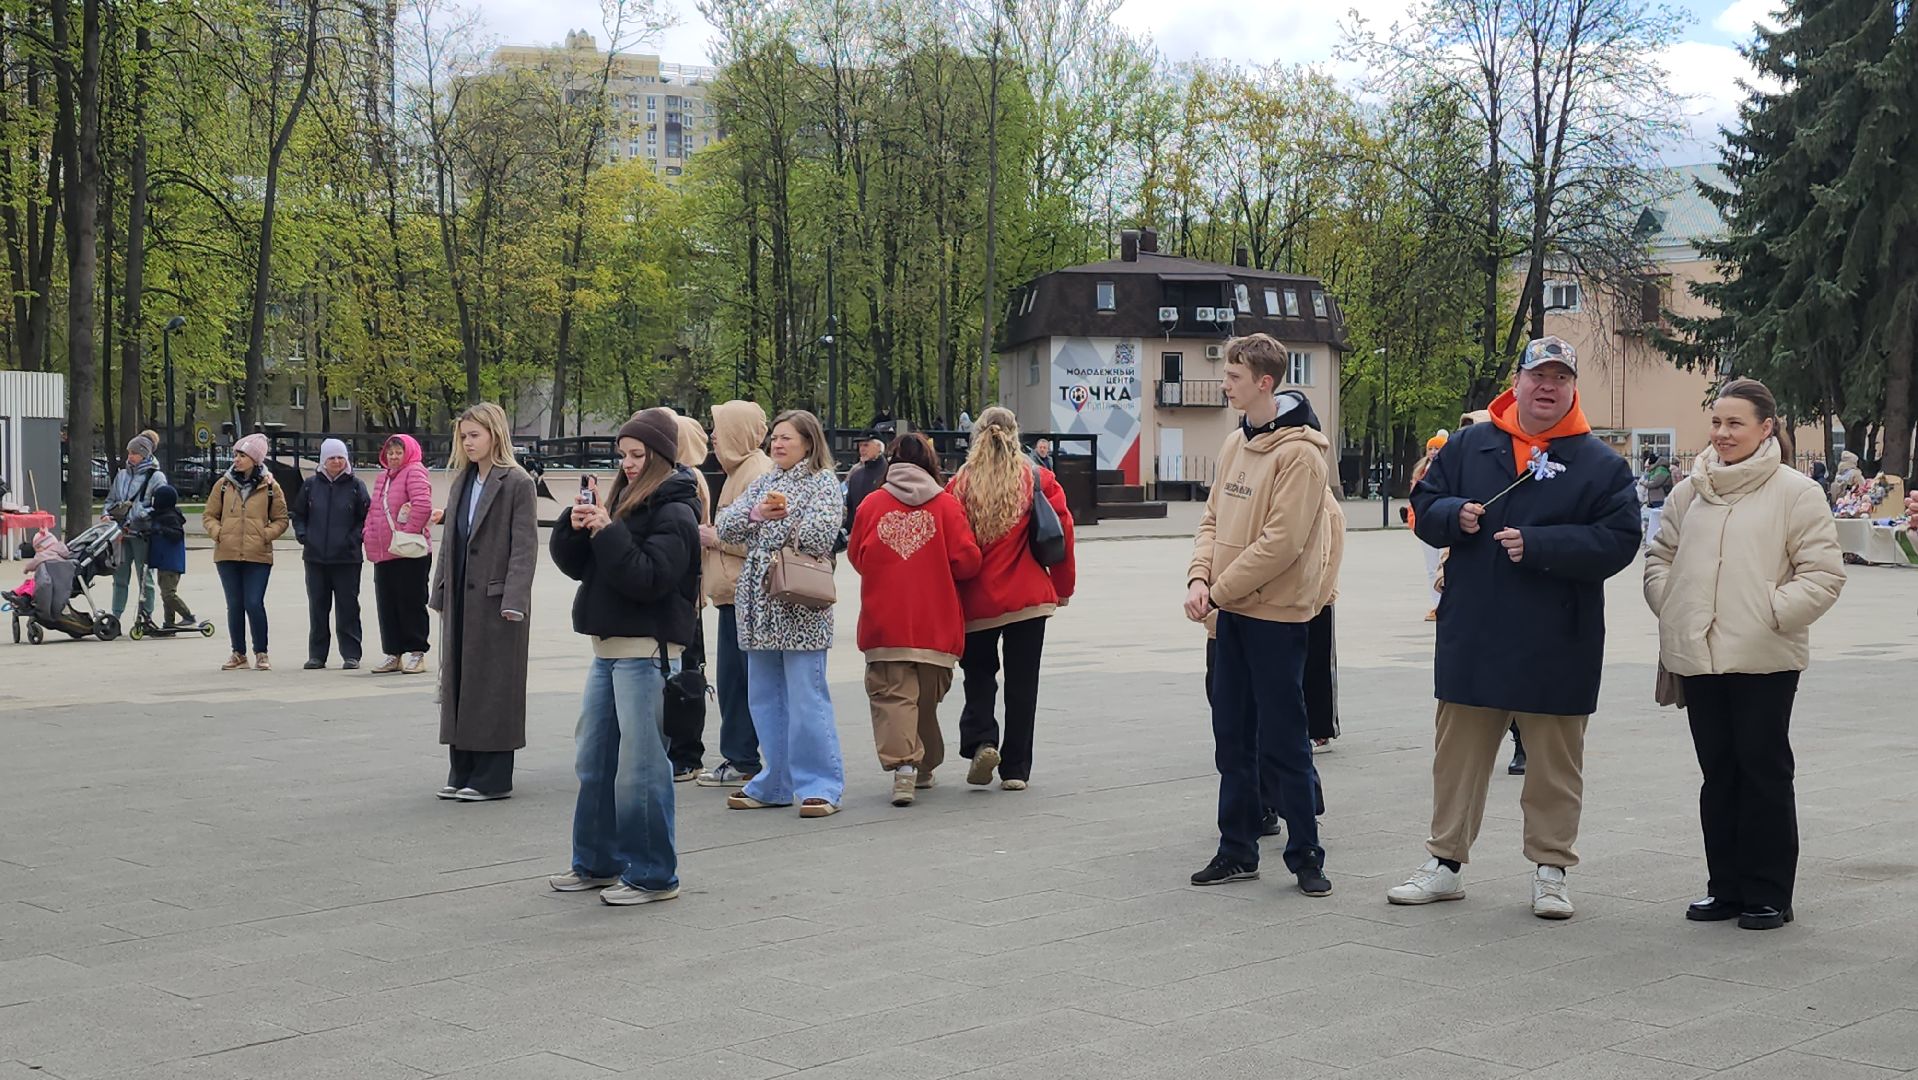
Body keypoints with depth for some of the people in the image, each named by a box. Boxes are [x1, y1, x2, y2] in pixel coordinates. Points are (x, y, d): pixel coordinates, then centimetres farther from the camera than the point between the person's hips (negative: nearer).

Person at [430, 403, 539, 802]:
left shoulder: (517, 483, -8)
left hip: (496, 601, -7)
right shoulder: (462, 482, 14)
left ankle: (493, 777, 5)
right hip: (461, 601, 7)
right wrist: (441, 593, 12)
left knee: (494, 685, -2)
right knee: (458, 681, 10)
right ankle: (463, 772, 18)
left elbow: (524, 546, -13)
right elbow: (449, 541, 17)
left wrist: (514, 601, -20)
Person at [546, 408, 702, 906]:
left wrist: (607, 533, -19)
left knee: (640, 766, -5)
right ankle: (597, 862, 26)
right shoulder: (624, 501, 16)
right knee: (592, 761, 15)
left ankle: (652, 875, 3)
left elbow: (650, 577, -20)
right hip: (608, 646, 9)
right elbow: (577, 565, 15)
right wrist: (575, 527, -2)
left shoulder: (674, 512, -9)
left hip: (646, 651, -9)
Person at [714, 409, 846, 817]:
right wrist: (756, 514, -12)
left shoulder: (823, 483, 1)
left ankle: (820, 786, -2)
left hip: (800, 605, -7)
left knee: (806, 696, -7)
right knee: (764, 696, 9)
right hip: (760, 603, 7)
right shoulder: (763, 484, 18)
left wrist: (783, 517, -9)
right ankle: (778, 783, 18)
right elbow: (724, 525, 5)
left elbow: (822, 534, -15)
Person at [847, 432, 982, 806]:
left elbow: (856, 556, 10)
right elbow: (967, 561, -6)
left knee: (892, 694, -1)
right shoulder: (946, 505, -4)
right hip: (935, 623, 1)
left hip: (885, 624, 0)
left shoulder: (871, 504, 0)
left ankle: (902, 763, -22)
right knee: (927, 697, 15)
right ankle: (924, 768, 27)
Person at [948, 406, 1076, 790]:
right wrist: (1064, 586, 11)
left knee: (979, 675, 17)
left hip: (976, 600, 0)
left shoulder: (960, 484, -4)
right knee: (1021, 682, 9)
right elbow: (1062, 532, -1)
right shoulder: (1039, 480, -2)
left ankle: (981, 741, -5)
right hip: (1029, 598, 0)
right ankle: (1015, 769, 11)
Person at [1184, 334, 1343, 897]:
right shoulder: (1235, 444, 11)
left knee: (1283, 743, -1)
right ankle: (1237, 850, 21)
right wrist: (1199, 577, -4)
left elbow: (1281, 542, -20)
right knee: (1233, 739, 12)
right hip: (1233, 614, 8)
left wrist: (1219, 591, -16)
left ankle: (1305, 855, 10)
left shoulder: (1299, 453, -15)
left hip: (1277, 615, -8)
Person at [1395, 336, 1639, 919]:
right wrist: (1454, 516, -12)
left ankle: (1551, 869, 21)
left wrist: (1536, 544, -20)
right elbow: (1424, 505, 10)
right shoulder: (1470, 445, 7)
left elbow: (1617, 541, -11)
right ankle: (1445, 862, 22)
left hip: (1556, 646, -2)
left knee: (1555, 761, 8)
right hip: (1471, 637, 2)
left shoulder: (1601, 464, -2)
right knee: (1458, 755, 11)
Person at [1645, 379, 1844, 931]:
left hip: (1764, 659, -5)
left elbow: (1823, 573, -6)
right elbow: (1660, 555, 20)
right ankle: (1727, 886, 21)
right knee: (1718, 772, 11)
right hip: (1699, 656, 5)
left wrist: (1774, 612, -13)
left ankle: (1768, 893, 10)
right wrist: (1669, 604, 4)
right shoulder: (1689, 491, 11)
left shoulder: (1795, 492, -4)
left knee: (1764, 771, 2)